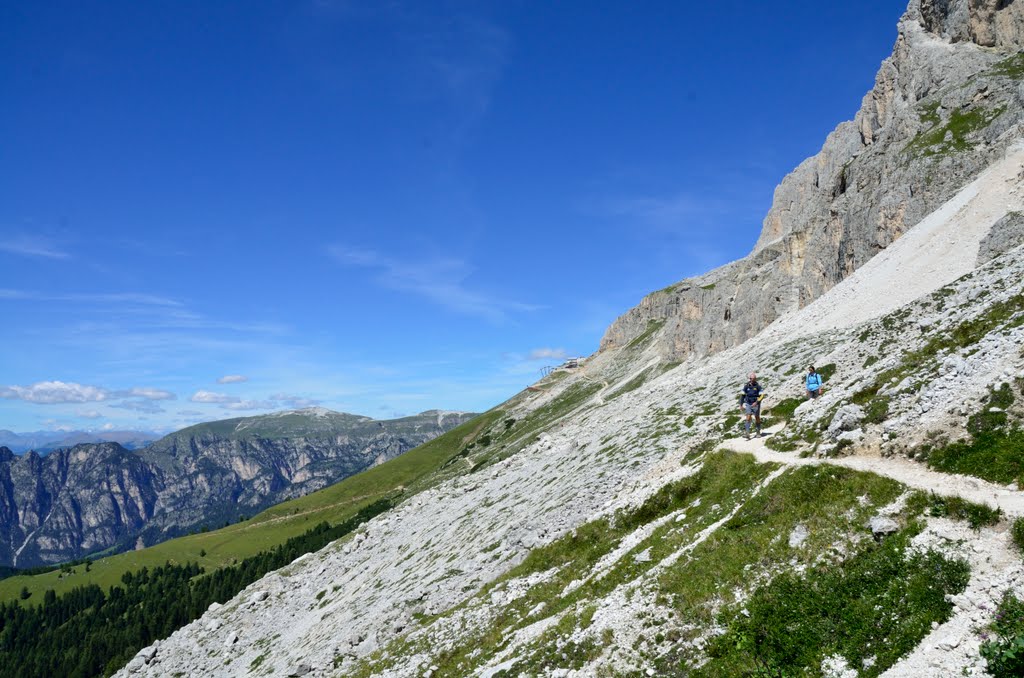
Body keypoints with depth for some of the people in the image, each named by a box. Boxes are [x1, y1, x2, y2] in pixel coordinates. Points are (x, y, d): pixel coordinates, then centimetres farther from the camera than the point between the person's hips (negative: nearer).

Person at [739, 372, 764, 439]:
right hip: (748, 404, 1)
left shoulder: (758, 386, -7)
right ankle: (748, 433, -19)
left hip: (755, 404, -1)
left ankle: (758, 432, 27)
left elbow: (762, 395, -10)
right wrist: (741, 405, 5)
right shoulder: (746, 386, 1)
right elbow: (742, 395, 8)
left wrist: (756, 402, -23)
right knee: (748, 418, -12)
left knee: (757, 419, 10)